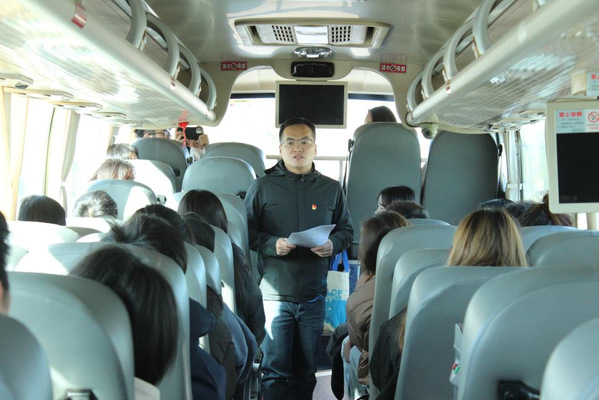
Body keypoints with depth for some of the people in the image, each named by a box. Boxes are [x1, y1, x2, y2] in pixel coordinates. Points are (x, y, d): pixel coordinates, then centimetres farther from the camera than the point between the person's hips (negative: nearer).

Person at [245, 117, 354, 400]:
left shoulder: (331, 189, 9)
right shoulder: (262, 187, 1)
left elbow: (346, 230, 14)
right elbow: (246, 231, 1)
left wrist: (333, 244, -7)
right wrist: (272, 244, -16)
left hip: (314, 294, 3)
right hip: (274, 293, -2)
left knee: (306, 370, 13)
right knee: (275, 370, 2)